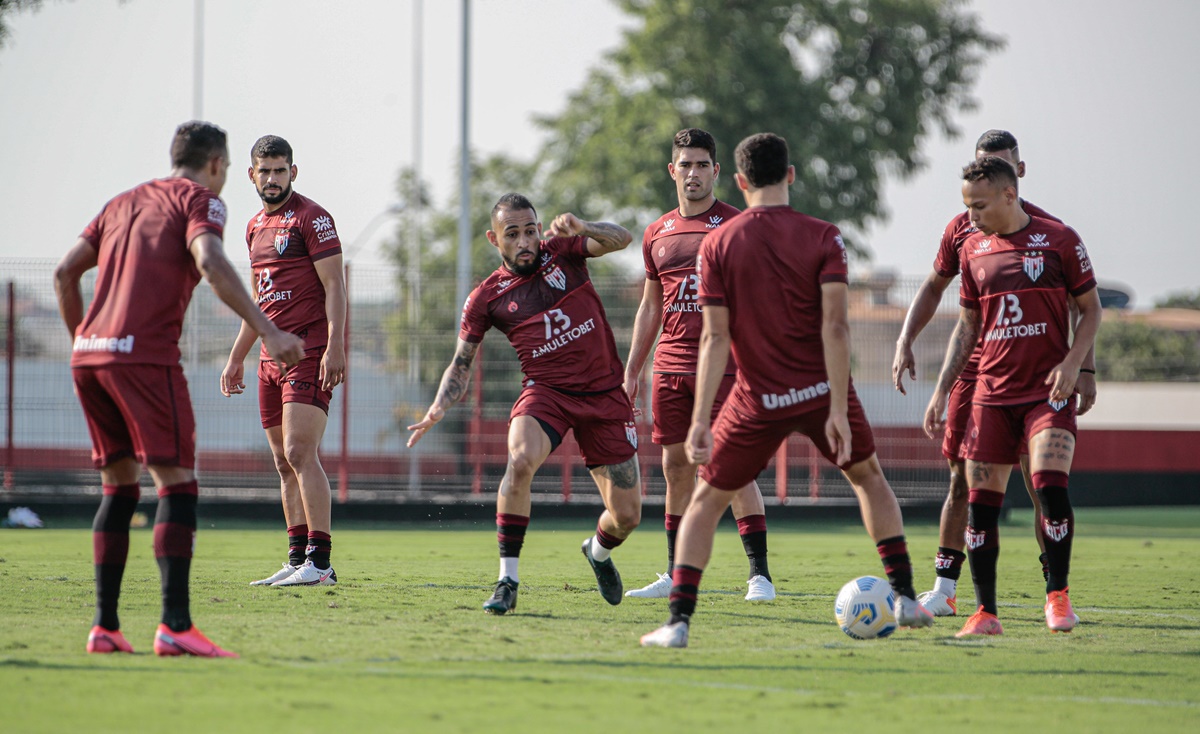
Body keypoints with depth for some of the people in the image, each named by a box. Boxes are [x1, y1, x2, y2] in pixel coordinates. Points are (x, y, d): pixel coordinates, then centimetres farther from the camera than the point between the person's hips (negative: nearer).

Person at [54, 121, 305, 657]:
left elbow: (66, 271, 20)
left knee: (118, 487, 15)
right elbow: (210, 264, -14)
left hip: (88, 353, 7)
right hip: (145, 353, -7)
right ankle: (175, 627, -18)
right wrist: (268, 332, -19)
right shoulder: (199, 199, 5)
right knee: (176, 485, -7)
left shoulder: (125, 201, 25)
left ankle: (104, 626, 10)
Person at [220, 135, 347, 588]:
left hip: (310, 352, -8)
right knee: (284, 462, 6)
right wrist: (235, 358, 25)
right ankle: (298, 561, 9)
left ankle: (320, 562, -19)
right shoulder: (256, 227, 18)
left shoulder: (311, 218, -6)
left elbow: (334, 287, -12)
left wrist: (334, 347, -22)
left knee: (300, 453, -17)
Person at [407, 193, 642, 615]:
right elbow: (462, 363, 4)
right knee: (521, 460, -35)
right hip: (546, 391, -2)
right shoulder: (487, 298, 0)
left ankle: (599, 551, 42)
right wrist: (438, 410, -15)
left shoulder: (562, 251, 2)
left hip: (604, 394, 2)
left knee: (627, 515, 3)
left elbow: (619, 239, -13)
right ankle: (507, 583, -28)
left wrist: (579, 228, -33)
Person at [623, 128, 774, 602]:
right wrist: (630, 371, 16)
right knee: (676, 468, 7)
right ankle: (677, 576, 14)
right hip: (670, 367, 5)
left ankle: (759, 574, -8)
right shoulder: (657, 234, 14)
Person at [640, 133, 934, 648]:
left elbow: (715, 338, -9)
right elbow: (834, 325, -14)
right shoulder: (822, 238, -5)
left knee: (706, 500, 11)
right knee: (868, 477, 24)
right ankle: (905, 597, 19)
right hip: (821, 391, 0)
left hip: (758, 401, 0)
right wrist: (839, 408, -16)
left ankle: (678, 621, -2)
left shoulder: (717, 244, -3)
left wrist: (700, 421, -9)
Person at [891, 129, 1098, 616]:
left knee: (1039, 481, -7)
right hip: (973, 369, 3)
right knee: (962, 477, 3)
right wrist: (905, 341, 9)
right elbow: (933, 287, 21)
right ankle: (944, 589, 9)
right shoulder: (962, 229, 7)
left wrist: (1084, 368, -8)